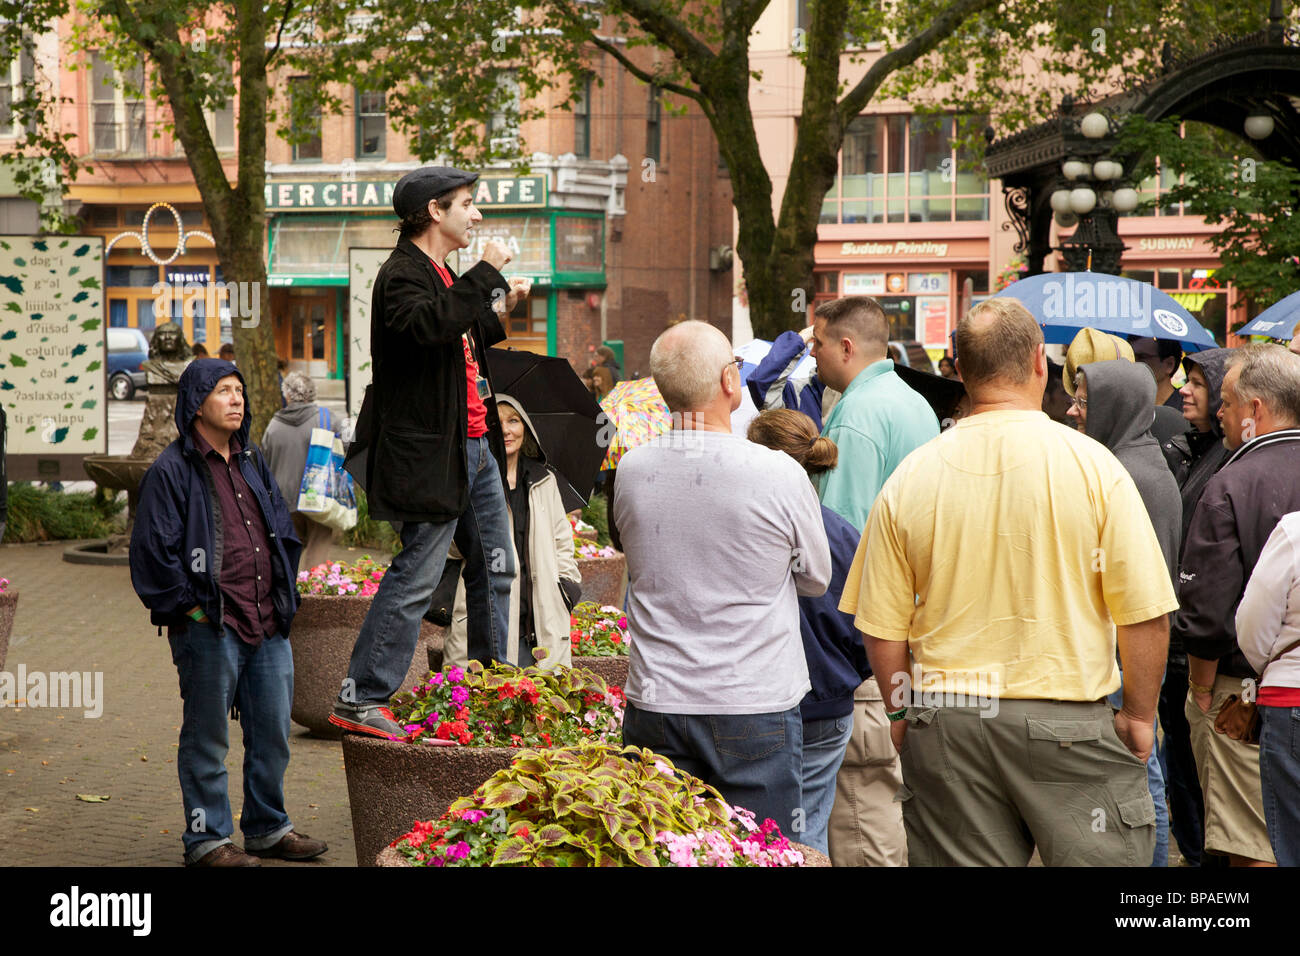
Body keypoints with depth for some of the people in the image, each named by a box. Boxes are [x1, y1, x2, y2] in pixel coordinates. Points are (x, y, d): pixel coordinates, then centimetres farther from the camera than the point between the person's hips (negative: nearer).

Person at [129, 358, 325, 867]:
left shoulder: (250, 462, 16)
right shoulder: (172, 471, -7)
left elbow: (284, 534, 23)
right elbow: (152, 552, -11)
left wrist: (283, 599, 14)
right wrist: (189, 609, -11)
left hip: (268, 626, 7)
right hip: (209, 629, -7)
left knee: (273, 731, 12)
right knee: (207, 739, 2)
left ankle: (267, 827, 27)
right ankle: (207, 839, 12)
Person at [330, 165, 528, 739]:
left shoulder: (442, 275, 18)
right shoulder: (404, 274, -13)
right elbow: (430, 324, -34)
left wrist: (498, 311, 19)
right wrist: (486, 273, -26)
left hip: (474, 445, 10)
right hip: (434, 454, -10)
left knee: (495, 567, 16)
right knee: (416, 576, -9)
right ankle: (360, 698, -4)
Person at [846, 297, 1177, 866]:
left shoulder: (910, 478, -1)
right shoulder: (1093, 467, -7)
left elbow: (881, 626, 2)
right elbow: (1145, 614, -7)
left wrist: (904, 713, 16)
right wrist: (1139, 715, 6)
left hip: (943, 722, 3)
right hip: (1067, 722, -3)